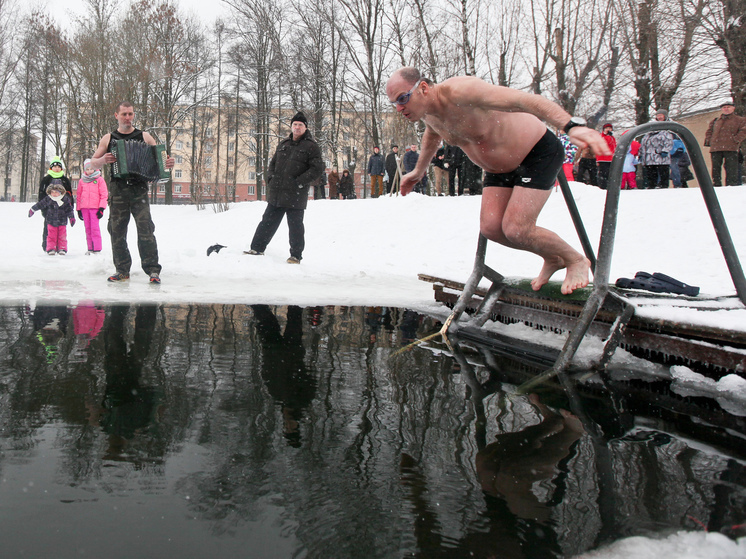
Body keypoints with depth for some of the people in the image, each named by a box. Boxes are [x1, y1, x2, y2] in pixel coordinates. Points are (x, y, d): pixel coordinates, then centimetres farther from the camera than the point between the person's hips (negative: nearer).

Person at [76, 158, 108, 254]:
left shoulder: (99, 179, 2)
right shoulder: (81, 181, 13)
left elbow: (104, 195, 0)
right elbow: (79, 195, 18)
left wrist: (101, 208, -7)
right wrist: (79, 209, 14)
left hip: (95, 207, -4)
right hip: (84, 207, 4)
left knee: (95, 228, -10)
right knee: (88, 228, 7)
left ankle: (97, 249, -8)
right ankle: (90, 248, 12)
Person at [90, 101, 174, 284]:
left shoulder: (144, 137, 11)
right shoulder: (108, 139, 13)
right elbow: (93, 164, 16)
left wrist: (168, 164, -8)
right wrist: (103, 160, -6)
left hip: (139, 190, -2)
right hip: (117, 191, 2)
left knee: (145, 230, -11)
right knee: (117, 231, 3)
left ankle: (153, 270, -8)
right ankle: (122, 270, 12)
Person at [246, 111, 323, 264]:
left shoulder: (311, 146, -2)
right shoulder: (284, 144, 16)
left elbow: (317, 169, -10)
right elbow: (273, 163, 25)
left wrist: (299, 182, -16)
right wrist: (270, 178, 7)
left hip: (295, 195, -5)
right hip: (276, 194, 5)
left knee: (295, 226, 1)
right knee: (268, 222, 11)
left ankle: (296, 256, 11)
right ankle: (257, 248, 20)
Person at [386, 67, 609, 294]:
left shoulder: (460, 91, -33)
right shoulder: (428, 113, -5)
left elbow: (526, 100, -43)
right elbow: (432, 136, 23)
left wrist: (571, 126, -56)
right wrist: (419, 171, 37)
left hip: (538, 153, -8)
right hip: (500, 168, 9)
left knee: (516, 229, -17)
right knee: (490, 227, -6)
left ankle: (576, 260, 9)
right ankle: (552, 259, 18)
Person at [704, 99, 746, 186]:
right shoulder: (715, 121, 22)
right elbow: (708, 132, 27)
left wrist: (736, 140, -10)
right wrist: (709, 141, 9)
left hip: (731, 149, -3)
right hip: (715, 149, 3)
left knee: (731, 169, -9)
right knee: (715, 169, 2)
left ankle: (732, 185, -9)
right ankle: (716, 185, 7)